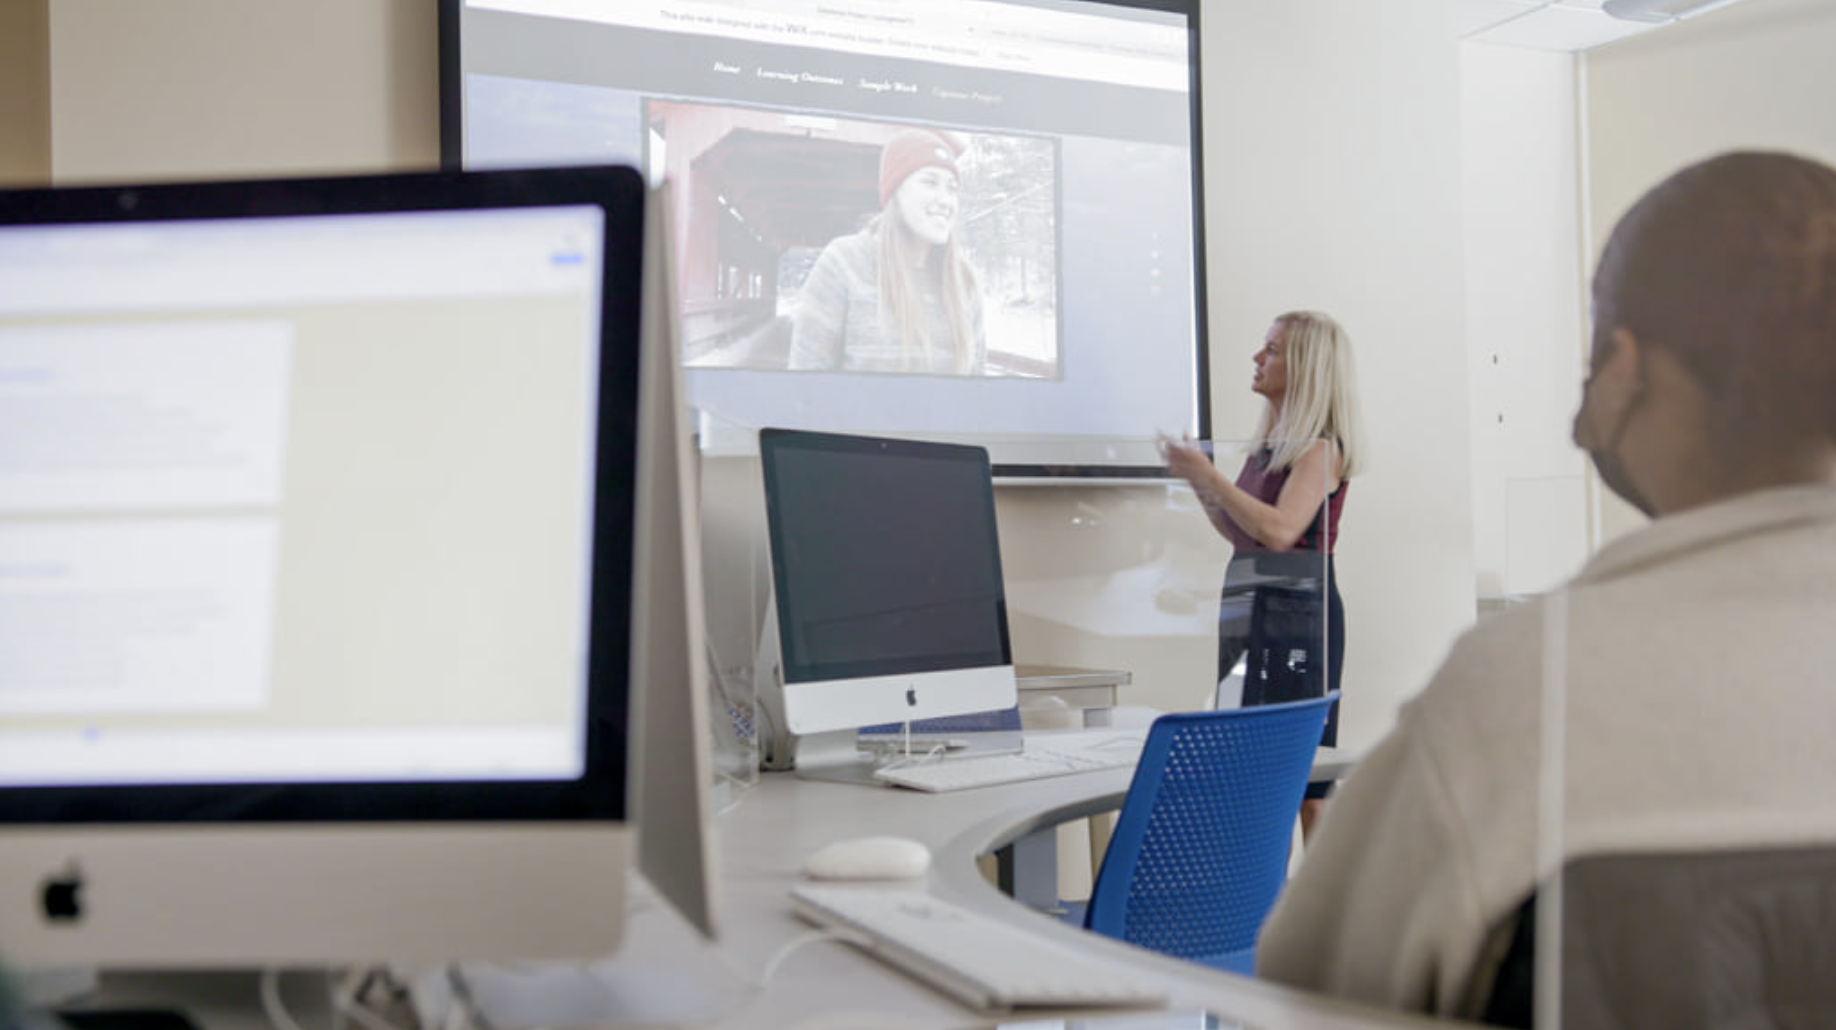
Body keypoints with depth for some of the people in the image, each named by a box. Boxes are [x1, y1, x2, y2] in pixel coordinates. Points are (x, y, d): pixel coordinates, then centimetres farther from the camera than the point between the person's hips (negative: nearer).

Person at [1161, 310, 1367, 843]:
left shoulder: (1320, 448, -10)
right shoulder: (1267, 443, 16)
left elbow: (1279, 529, -23)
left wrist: (1208, 473, -18)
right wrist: (1197, 482, 8)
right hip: (1246, 616, 9)